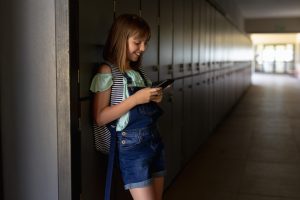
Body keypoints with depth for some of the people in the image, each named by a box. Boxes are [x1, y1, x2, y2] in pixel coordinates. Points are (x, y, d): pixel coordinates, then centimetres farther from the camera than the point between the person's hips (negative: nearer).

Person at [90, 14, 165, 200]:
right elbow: (100, 118, -16)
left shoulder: (138, 70, 12)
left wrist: (155, 99, 1)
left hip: (155, 139, 7)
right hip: (132, 144, -7)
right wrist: (136, 99, -20)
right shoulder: (107, 71, -9)